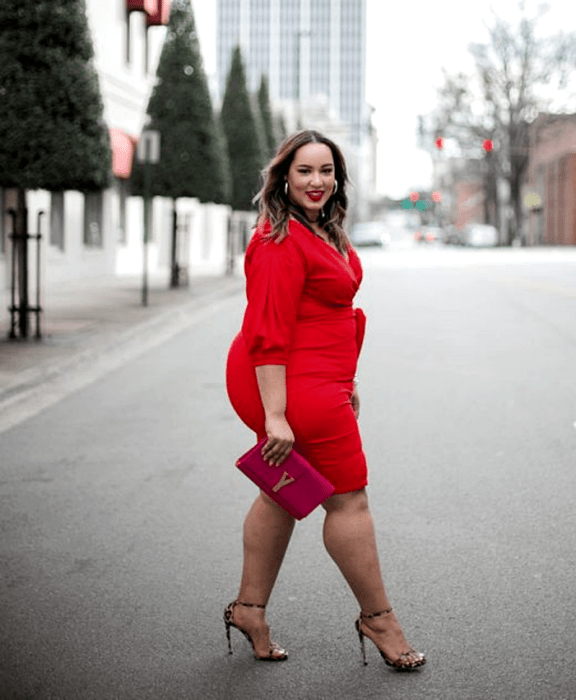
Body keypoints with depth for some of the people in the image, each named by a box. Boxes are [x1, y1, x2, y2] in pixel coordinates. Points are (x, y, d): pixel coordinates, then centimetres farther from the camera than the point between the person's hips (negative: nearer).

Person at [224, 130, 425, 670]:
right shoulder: (281, 241, -19)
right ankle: (377, 619, 15)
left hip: (312, 378, 10)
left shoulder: (324, 232, 12)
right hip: (293, 384, -10)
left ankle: (249, 608, 26)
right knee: (348, 498, 0)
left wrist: (343, 380, 24)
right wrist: (275, 416, -25)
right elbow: (269, 332, -23)